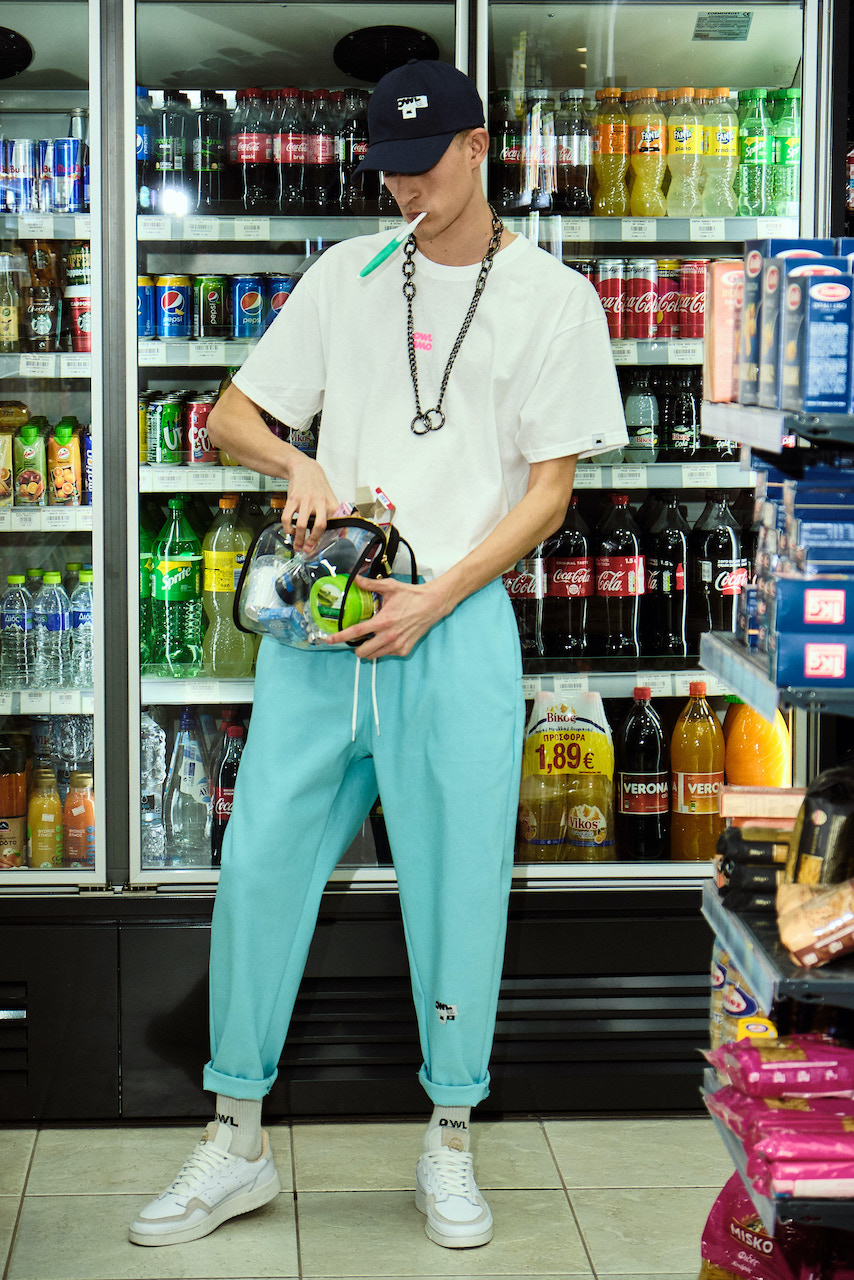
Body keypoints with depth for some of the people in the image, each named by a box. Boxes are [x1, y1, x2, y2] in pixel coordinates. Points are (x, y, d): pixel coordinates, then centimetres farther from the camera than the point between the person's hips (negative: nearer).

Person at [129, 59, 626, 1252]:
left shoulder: (553, 296, 4)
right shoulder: (346, 274, 12)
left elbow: (549, 489, 0)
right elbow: (230, 416, 15)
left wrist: (431, 601, -10)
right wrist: (295, 463, -8)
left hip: (455, 624, -3)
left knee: (458, 887, 1)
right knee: (259, 863, 1)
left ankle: (450, 1145, 17)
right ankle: (237, 1142, 13)